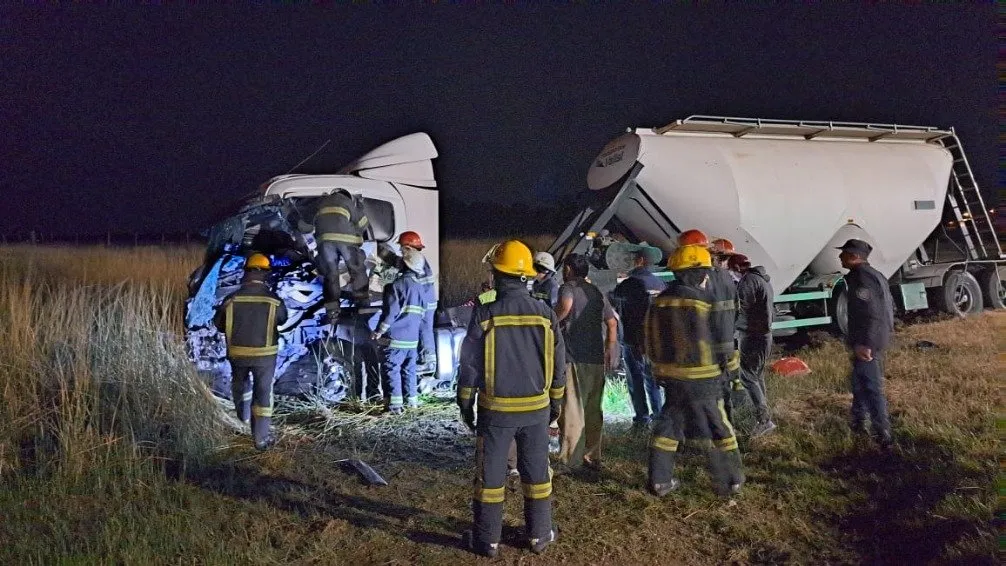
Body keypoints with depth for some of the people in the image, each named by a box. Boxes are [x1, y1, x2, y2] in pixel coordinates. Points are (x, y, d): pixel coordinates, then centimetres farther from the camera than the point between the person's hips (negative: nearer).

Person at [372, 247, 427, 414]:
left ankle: (394, 405, -4)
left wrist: (379, 331, -7)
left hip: (396, 338, -7)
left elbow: (390, 312, -15)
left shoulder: (397, 285, -14)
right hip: (413, 338, 7)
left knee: (391, 369, -2)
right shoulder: (421, 287, 10)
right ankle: (412, 399, 22)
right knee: (409, 368, 17)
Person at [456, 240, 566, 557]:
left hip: (495, 408, -2)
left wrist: (465, 403, 4)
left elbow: (469, 364, -8)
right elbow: (558, 363, 4)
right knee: (536, 473, 14)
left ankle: (487, 540, 16)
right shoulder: (546, 315, -3)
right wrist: (555, 401, 17)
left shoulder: (485, 314, -12)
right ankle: (540, 535, 23)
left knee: (490, 474, 8)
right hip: (536, 408, 3)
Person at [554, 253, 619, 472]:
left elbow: (565, 305, -28)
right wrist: (609, 351, 22)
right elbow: (612, 322, 15)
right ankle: (593, 456, 20)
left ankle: (571, 460, -2)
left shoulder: (568, 288, -4)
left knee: (573, 409, -3)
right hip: (597, 359, 6)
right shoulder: (597, 292, 15)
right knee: (593, 410, 13)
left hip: (574, 358, -6)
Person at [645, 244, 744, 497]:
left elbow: (651, 341, 8)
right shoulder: (702, 303, -16)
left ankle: (660, 481, 15)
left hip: (670, 375, 5)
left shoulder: (660, 302, 2)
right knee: (720, 428, 9)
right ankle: (729, 481, 18)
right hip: (702, 378, -5)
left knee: (668, 426, 14)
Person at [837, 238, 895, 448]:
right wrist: (885, 332, 25)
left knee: (871, 388, -6)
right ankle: (858, 423, 33)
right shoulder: (874, 275, 14)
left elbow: (871, 314, -27)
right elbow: (889, 306, 20)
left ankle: (883, 435, -4)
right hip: (876, 339, 11)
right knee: (860, 382, 22)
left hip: (867, 343, -11)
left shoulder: (862, 278, -19)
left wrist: (864, 344, -28)